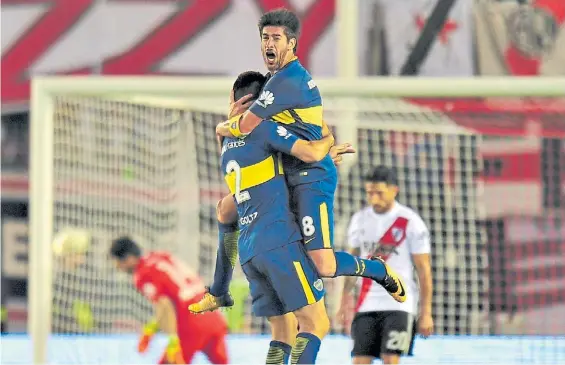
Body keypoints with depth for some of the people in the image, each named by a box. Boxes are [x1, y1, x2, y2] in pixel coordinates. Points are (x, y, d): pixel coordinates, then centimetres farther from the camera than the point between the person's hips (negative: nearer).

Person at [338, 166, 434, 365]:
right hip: (367, 304, 4)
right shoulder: (359, 219, 7)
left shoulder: (411, 222, -7)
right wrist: (345, 297, 13)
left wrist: (426, 313, -6)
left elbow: (424, 271, -4)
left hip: (399, 303, -4)